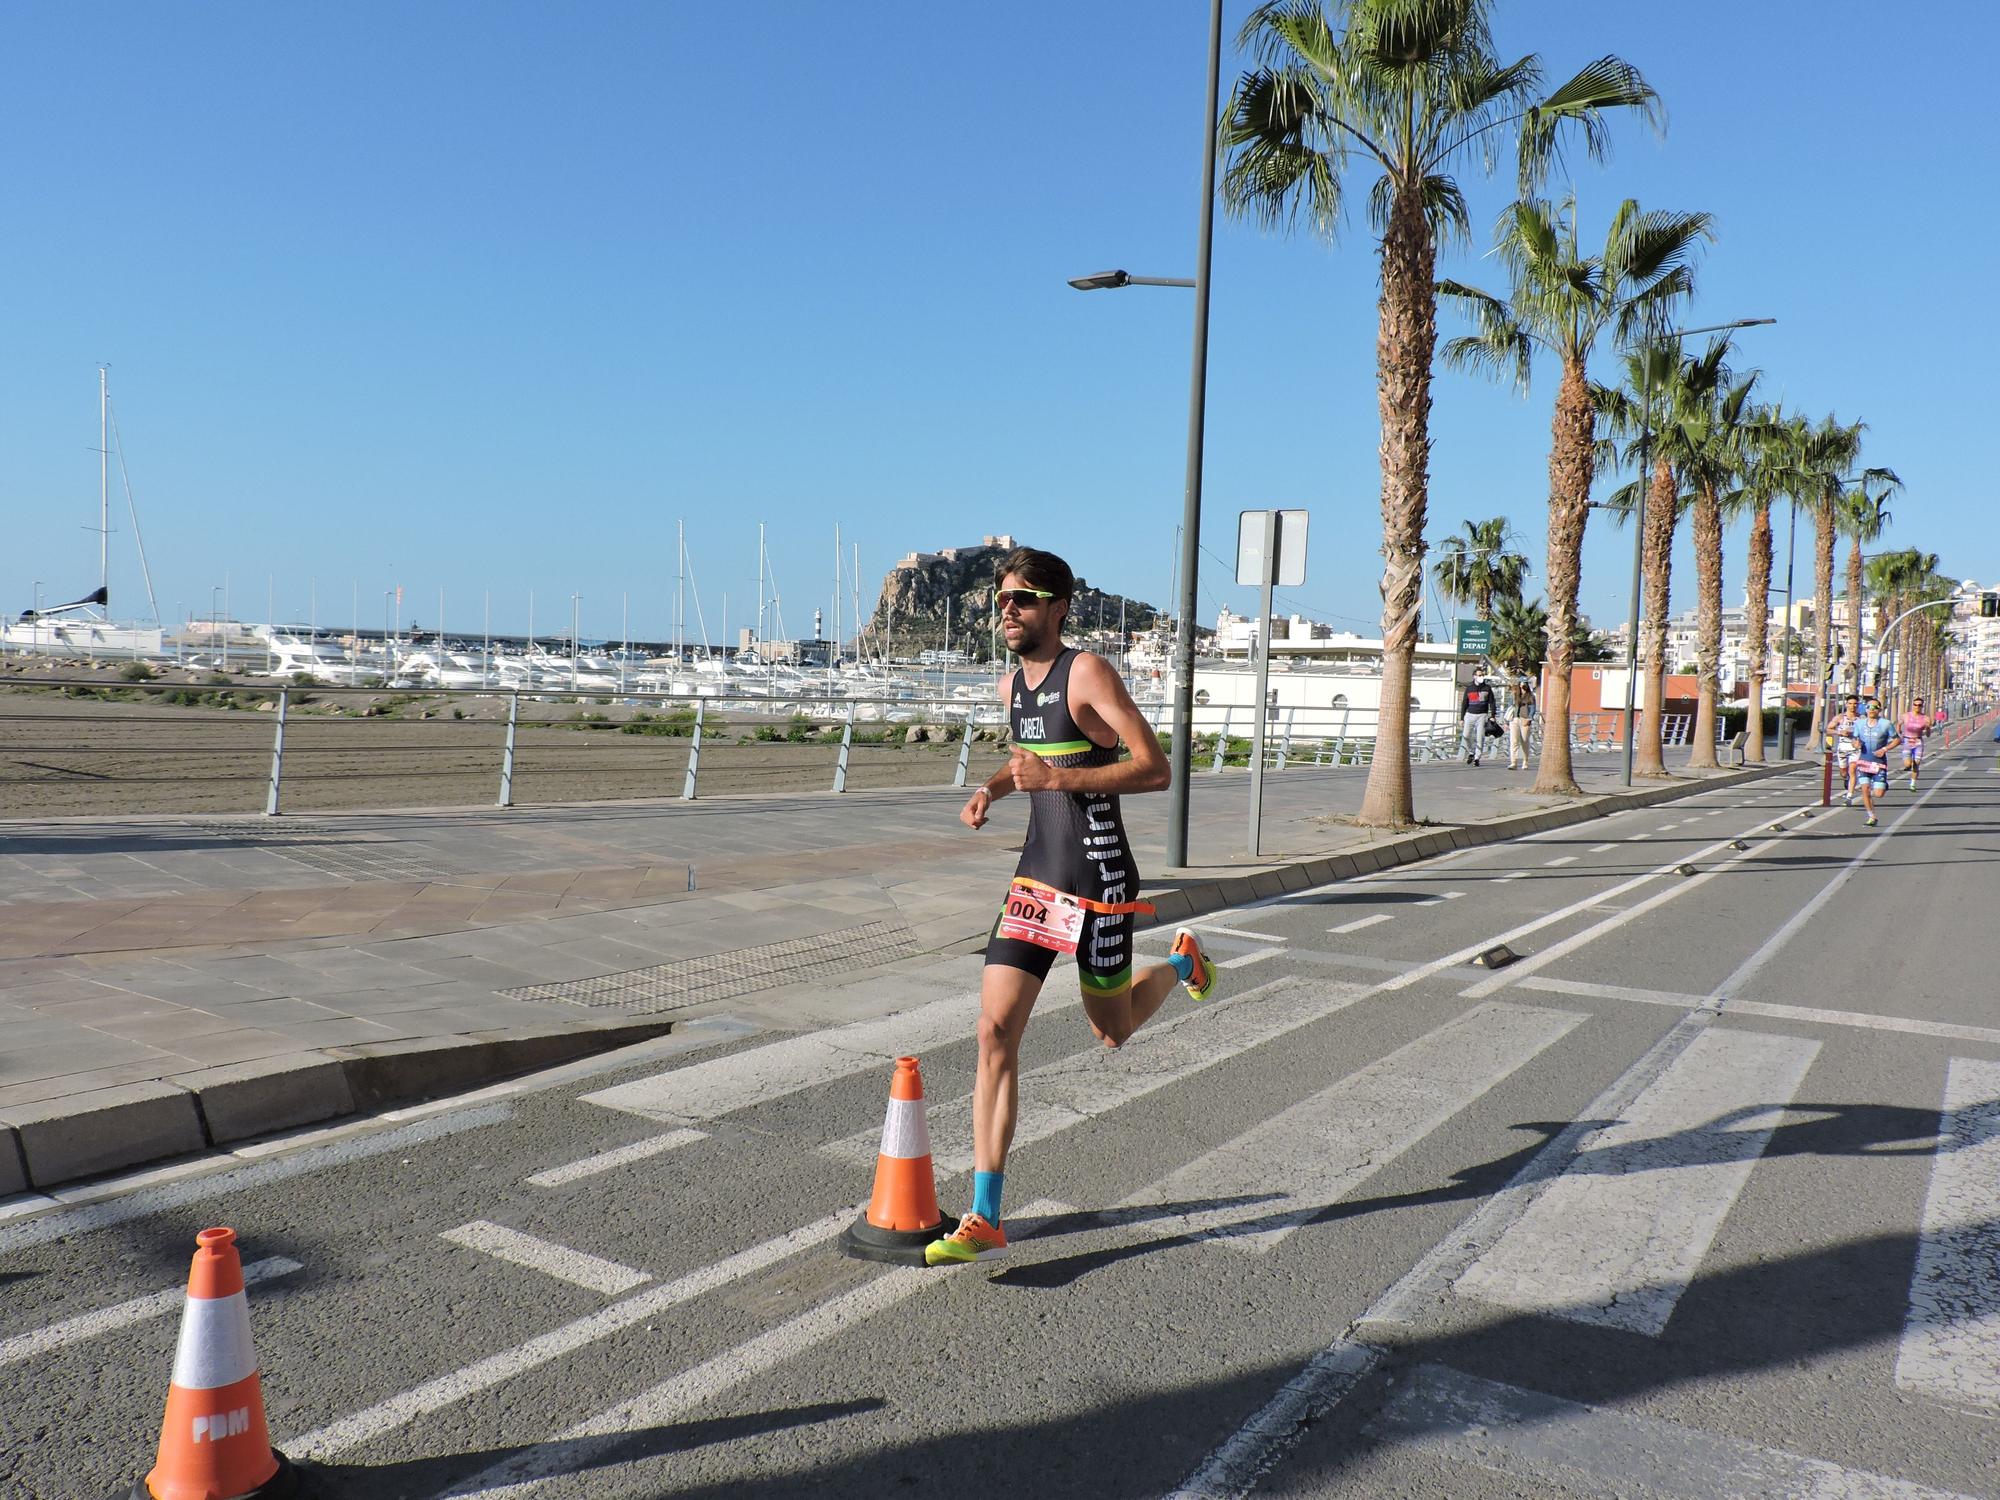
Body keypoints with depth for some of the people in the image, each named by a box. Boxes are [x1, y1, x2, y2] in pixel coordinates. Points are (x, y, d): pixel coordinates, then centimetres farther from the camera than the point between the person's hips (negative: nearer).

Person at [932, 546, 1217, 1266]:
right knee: (995, 1032, -5)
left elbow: (1155, 770, -18)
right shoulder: (1012, 686, 11)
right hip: (1034, 879, 6)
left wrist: (1055, 777, -24)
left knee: (1113, 1031, 12)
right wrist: (995, 788, 10)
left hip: (1097, 879, -6)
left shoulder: (1087, 672, -12)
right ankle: (984, 1221, -1)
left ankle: (1183, 963, 46)